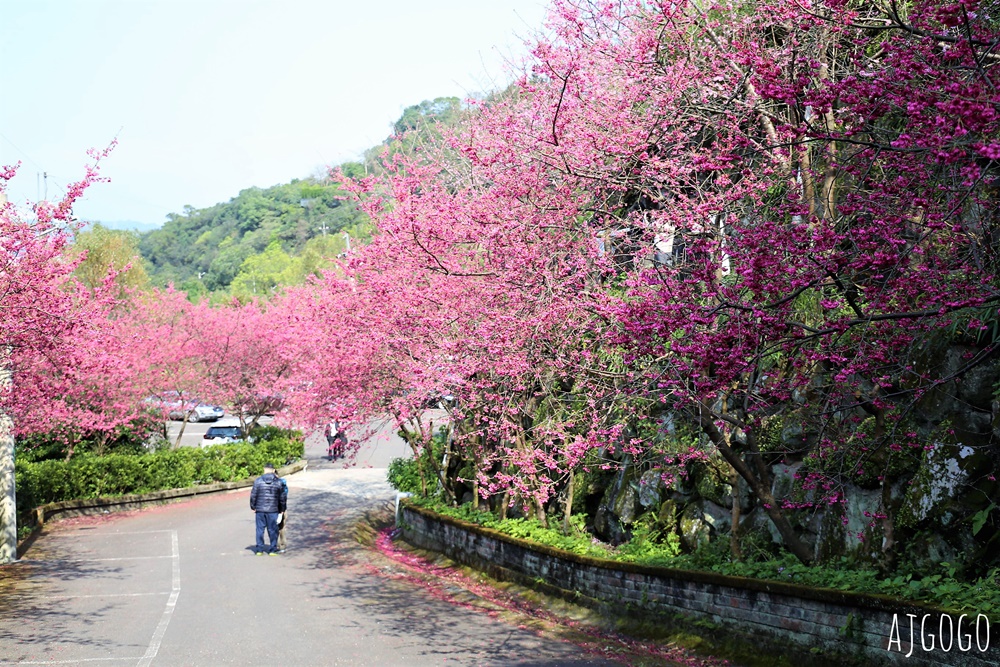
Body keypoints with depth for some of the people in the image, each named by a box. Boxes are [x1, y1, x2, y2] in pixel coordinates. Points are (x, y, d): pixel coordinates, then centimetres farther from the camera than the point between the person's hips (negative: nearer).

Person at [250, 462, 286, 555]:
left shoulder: (258, 481, -3)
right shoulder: (278, 481, -2)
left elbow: (253, 495, -1)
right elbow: (283, 497, 3)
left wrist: (253, 507, 12)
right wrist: (281, 508, 16)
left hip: (260, 509, 0)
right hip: (273, 509, 0)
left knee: (260, 529, 9)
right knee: (273, 530, 7)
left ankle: (259, 549, 11)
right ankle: (273, 549, 9)